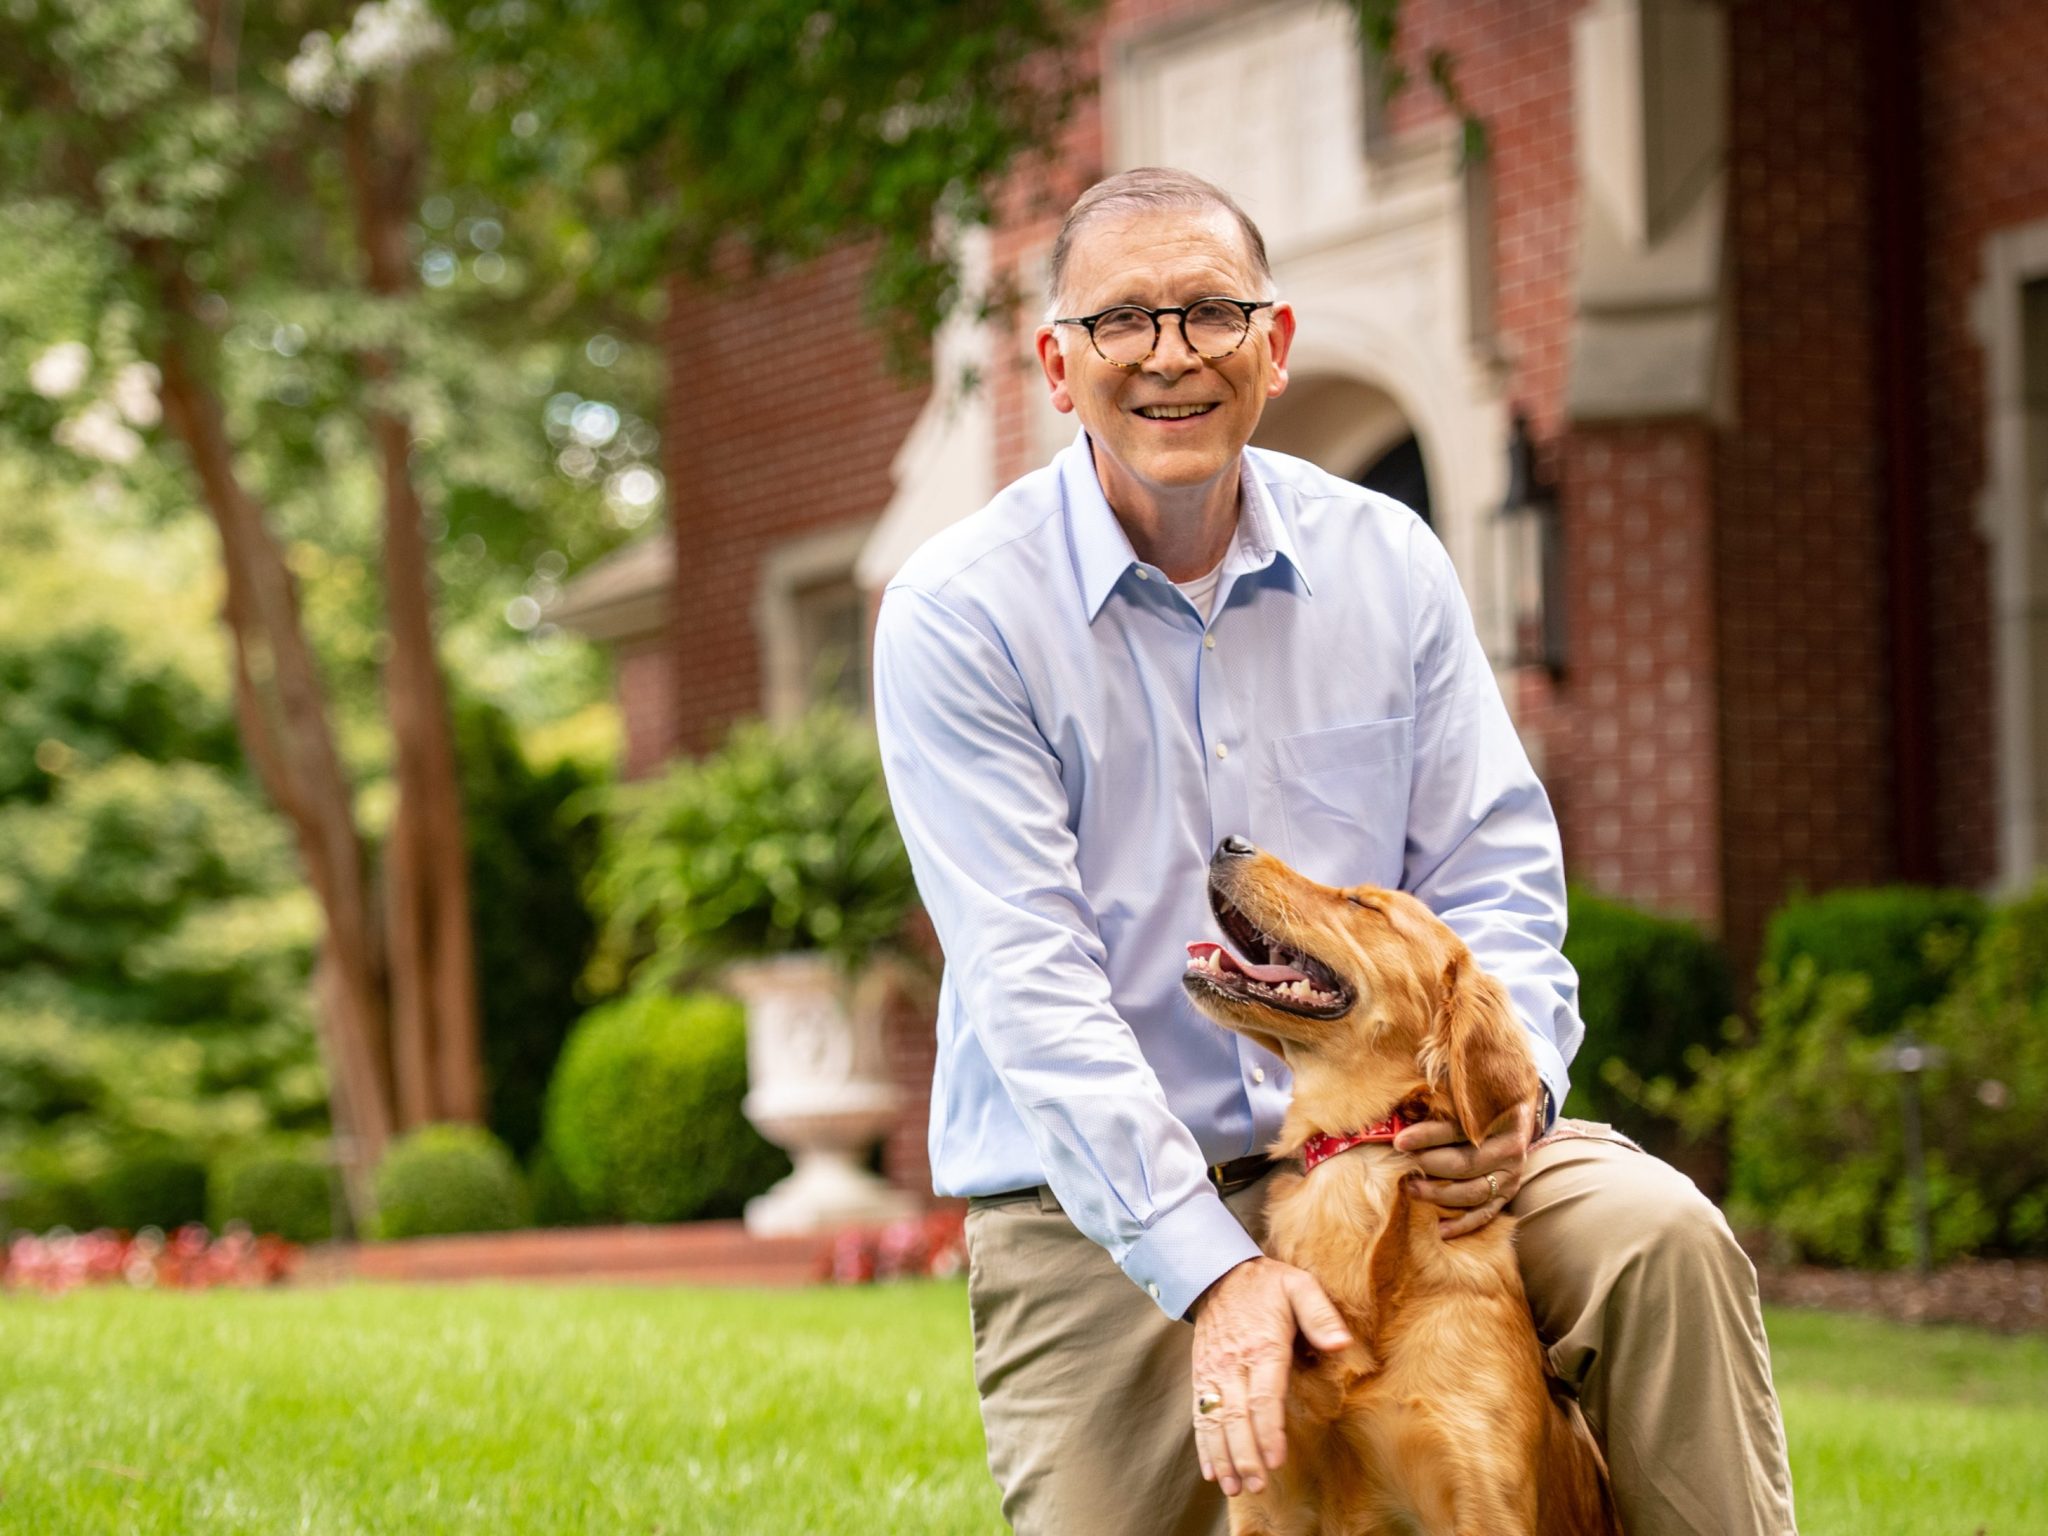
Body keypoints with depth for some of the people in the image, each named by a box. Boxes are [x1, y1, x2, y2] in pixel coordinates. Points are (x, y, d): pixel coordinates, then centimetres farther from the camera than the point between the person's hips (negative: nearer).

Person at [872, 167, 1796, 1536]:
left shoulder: (1385, 561, 4)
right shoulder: (956, 616, -9)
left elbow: (1494, 873, 4)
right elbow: (1029, 983, -16)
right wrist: (1211, 1268, -26)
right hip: (1096, 1204, -2)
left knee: (1661, 1239, -21)